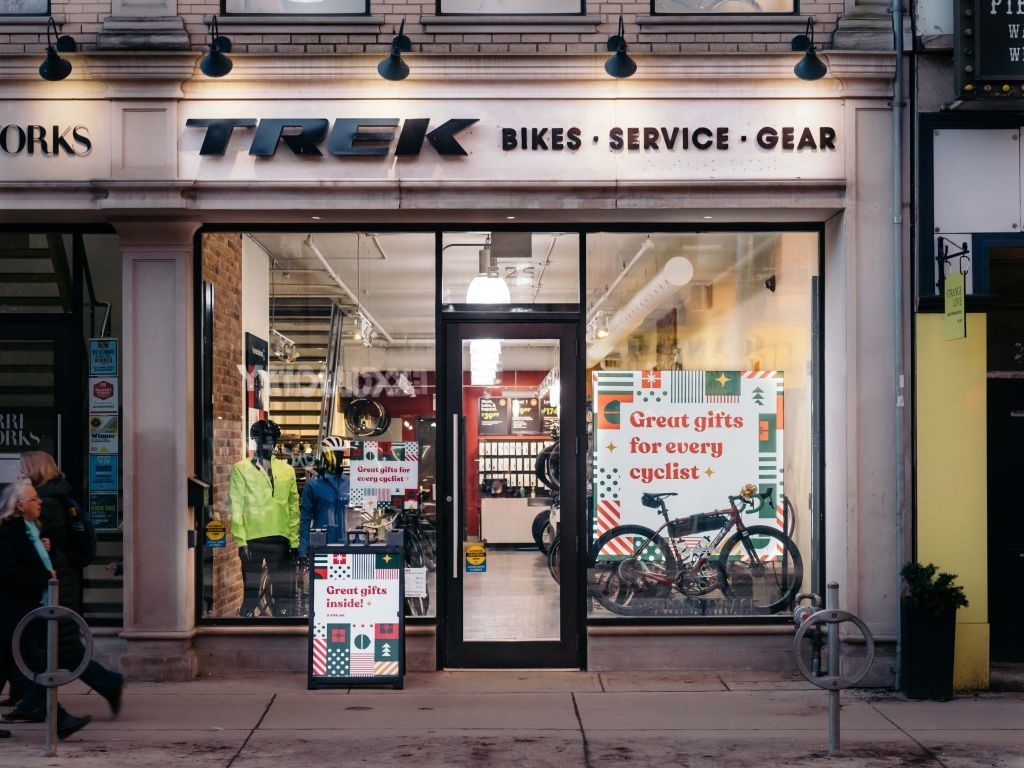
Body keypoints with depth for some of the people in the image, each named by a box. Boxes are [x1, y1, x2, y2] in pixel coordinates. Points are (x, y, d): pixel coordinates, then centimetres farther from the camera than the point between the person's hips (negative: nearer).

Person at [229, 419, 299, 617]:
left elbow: (293, 507, 9)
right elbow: (236, 507, -3)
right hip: (252, 540, -3)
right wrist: (241, 541, -10)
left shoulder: (286, 470, 10)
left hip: (280, 539, 3)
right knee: (251, 593, 3)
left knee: (283, 592, 7)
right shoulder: (241, 469, 1)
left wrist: (294, 541, 5)